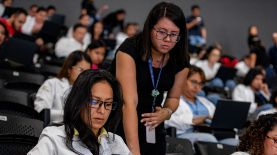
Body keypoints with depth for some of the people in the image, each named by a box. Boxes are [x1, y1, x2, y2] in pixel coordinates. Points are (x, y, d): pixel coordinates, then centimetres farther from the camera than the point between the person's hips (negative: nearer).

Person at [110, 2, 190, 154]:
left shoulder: (180, 61, -10)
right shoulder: (129, 50, -25)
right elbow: (129, 102, -34)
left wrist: (167, 112, -17)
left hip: (151, 127, 4)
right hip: (118, 122, -4)